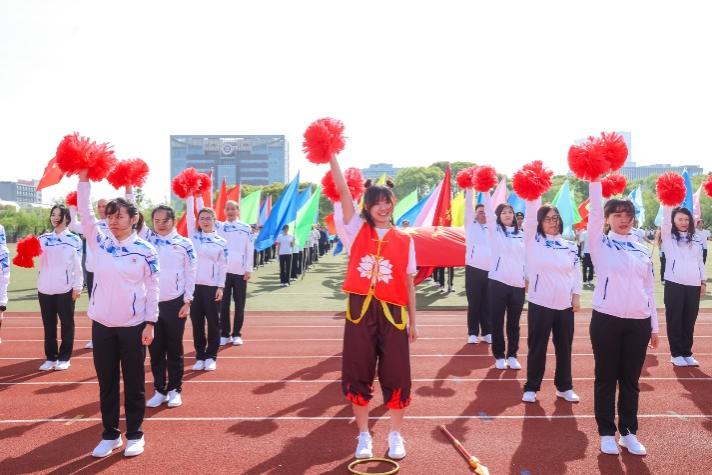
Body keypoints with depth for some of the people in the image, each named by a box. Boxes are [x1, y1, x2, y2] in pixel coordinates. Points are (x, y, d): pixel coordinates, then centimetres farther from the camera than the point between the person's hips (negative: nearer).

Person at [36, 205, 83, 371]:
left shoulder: (74, 239, 0)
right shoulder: (43, 238, 9)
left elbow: (77, 265, -2)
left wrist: (78, 286, -6)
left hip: (66, 288, -3)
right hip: (45, 288, 3)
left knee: (67, 323, 5)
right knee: (48, 324, 10)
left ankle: (64, 357, 14)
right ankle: (50, 357, 19)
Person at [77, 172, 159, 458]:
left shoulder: (145, 249, -5)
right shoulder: (100, 241, 3)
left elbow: (153, 288, -3)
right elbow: (85, 212, -5)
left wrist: (150, 322, -6)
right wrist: (83, 178, -13)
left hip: (133, 325, -3)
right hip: (102, 324, 3)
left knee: (133, 382, 8)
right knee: (106, 382, 12)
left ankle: (135, 434, 21)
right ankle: (110, 434, 25)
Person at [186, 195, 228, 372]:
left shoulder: (221, 242, 1)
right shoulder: (193, 235, 6)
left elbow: (223, 266, 1)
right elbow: (189, 214, 1)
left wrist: (220, 287, -5)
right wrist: (190, 196, -1)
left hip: (212, 286, -2)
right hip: (194, 285, 2)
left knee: (213, 322, 3)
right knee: (196, 321, 7)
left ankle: (211, 356, 14)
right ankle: (200, 356, 16)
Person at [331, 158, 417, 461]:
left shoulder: (404, 240, 5)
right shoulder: (357, 231, 2)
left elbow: (409, 283, 9)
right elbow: (342, 191, -8)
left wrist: (413, 321, 9)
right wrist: (331, 155, -17)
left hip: (392, 314, 1)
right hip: (360, 312, 0)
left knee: (396, 375, 5)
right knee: (358, 374, 7)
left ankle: (396, 435, 23)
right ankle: (364, 436, 23)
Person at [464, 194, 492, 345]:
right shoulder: (470, 225, 6)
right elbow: (468, 206, -2)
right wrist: (469, 190, -9)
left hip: (489, 270, 2)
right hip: (473, 269, -2)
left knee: (487, 303, 6)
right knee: (474, 302, 2)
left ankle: (487, 332, 16)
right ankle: (473, 333, 9)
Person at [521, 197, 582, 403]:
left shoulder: (570, 246, 7)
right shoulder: (533, 241, -1)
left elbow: (577, 273, 10)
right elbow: (530, 216, -14)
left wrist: (576, 297, 3)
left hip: (565, 306, 3)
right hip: (540, 304, -3)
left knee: (564, 347, 11)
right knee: (537, 347, 3)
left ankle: (564, 387, 25)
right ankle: (531, 387, 14)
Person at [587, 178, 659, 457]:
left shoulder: (642, 250, 12)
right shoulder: (600, 244, 2)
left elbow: (648, 289, 14)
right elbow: (595, 210, -11)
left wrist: (654, 326, 13)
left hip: (638, 322, 3)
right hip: (606, 320, -3)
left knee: (630, 380, 10)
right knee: (606, 378, 5)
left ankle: (628, 432, 21)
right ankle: (607, 433, 15)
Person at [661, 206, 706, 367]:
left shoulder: (696, 238, 13)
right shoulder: (668, 236, 3)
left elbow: (700, 261, 15)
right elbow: (666, 217, -12)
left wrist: (703, 281, 10)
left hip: (694, 285, 3)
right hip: (674, 284, -3)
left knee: (689, 321, 8)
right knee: (674, 320, 1)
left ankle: (687, 353, 18)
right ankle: (676, 354, 10)